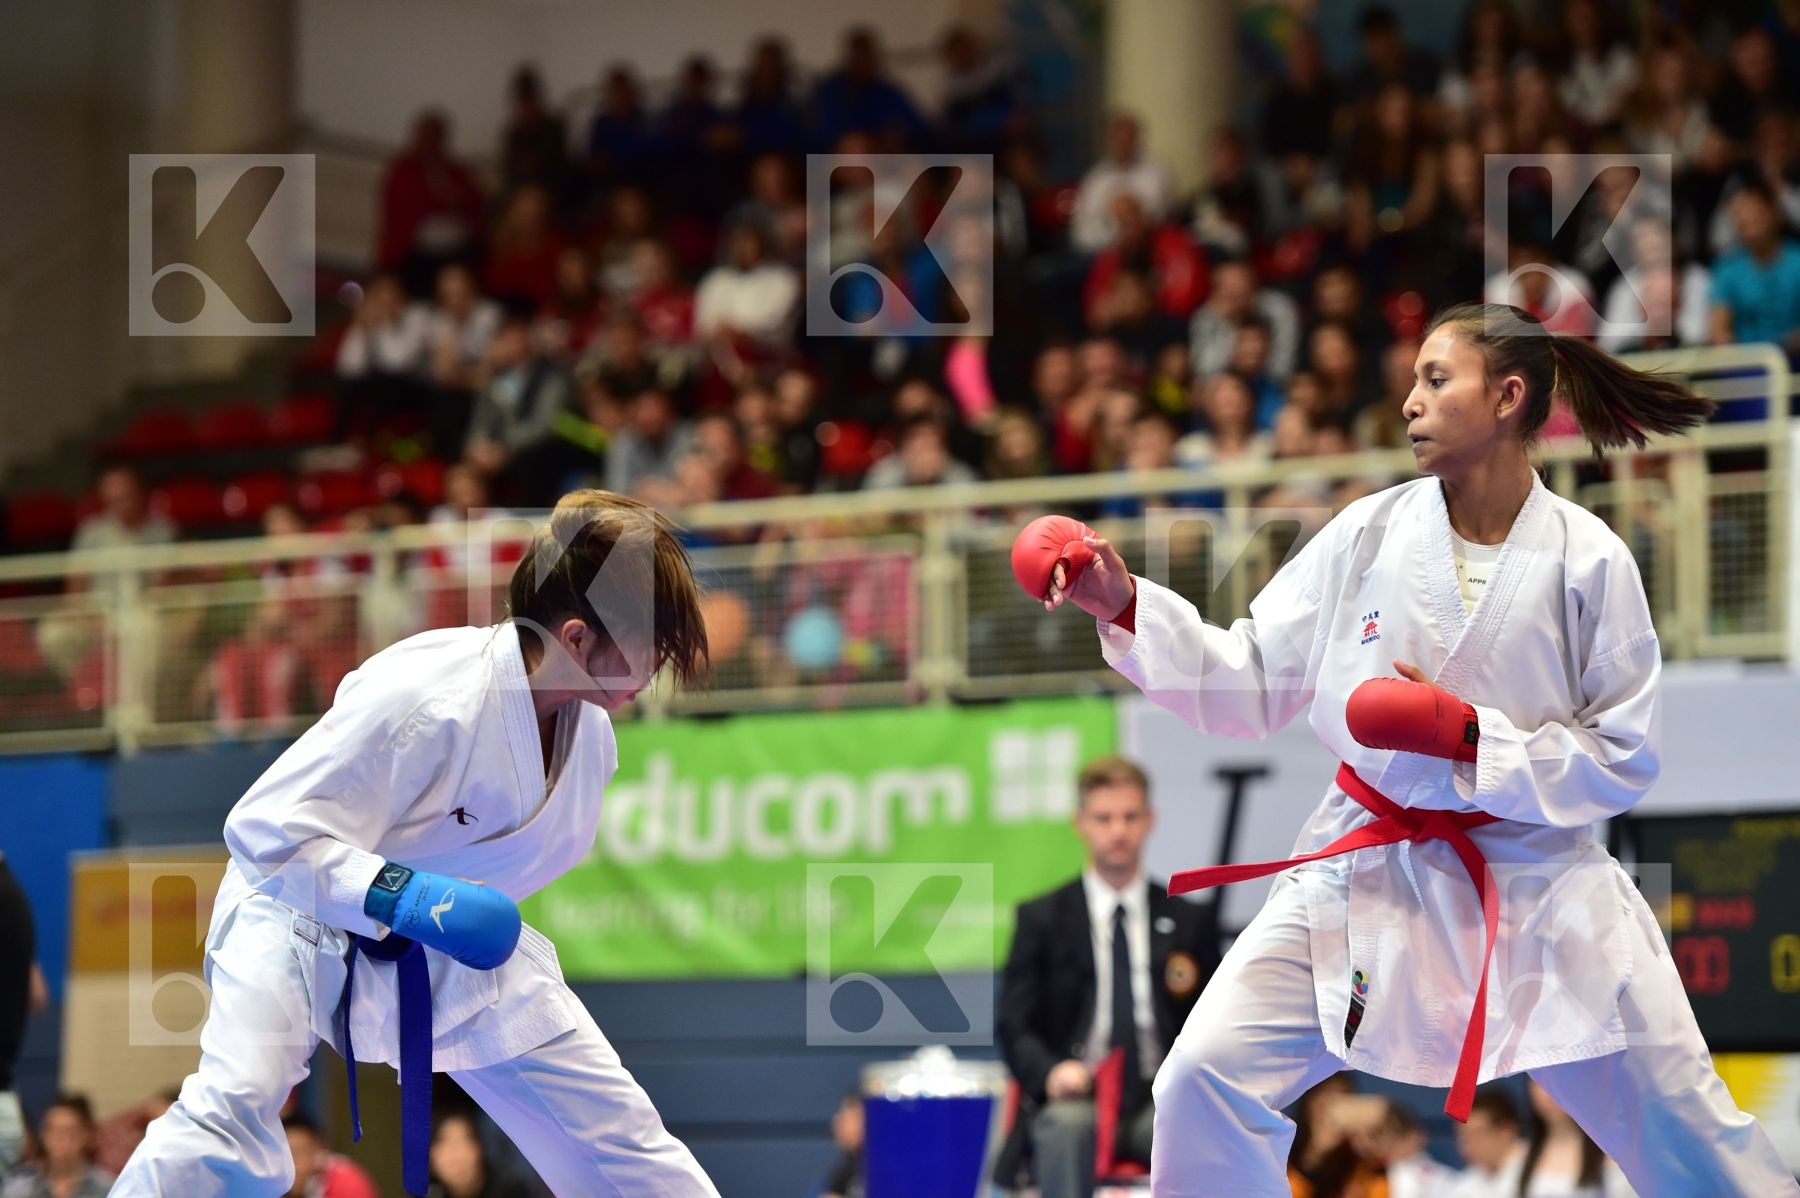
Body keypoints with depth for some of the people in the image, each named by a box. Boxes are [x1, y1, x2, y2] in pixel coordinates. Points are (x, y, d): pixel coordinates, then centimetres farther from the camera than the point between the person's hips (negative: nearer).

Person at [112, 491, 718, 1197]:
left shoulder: (590, 728, -8)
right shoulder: (418, 699, -34)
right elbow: (267, 831, -31)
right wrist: (404, 899, -40)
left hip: (461, 941, 7)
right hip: (309, 918, -7)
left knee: (620, 1133, 7)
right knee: (230, 1129, -31)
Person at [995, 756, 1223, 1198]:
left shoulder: (1191, 921, 16)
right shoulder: (1041, 920, 11)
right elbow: (1015, 1026, 5)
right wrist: (1050, 1071, -17)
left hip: (1161, 1102, 1)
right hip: (1078, 1100, -1)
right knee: (1066, 1126, -39)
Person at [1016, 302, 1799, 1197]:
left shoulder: (1588, 560, -11)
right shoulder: (1368, 535, -4)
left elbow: (1624, 761, -6)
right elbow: (1248, 686, 1)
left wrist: (1472, 738, -18)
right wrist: (1127, 609, -10)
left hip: (1538, 883, -2)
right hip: (1369, 873, 2)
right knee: (1207, 1081, -11)